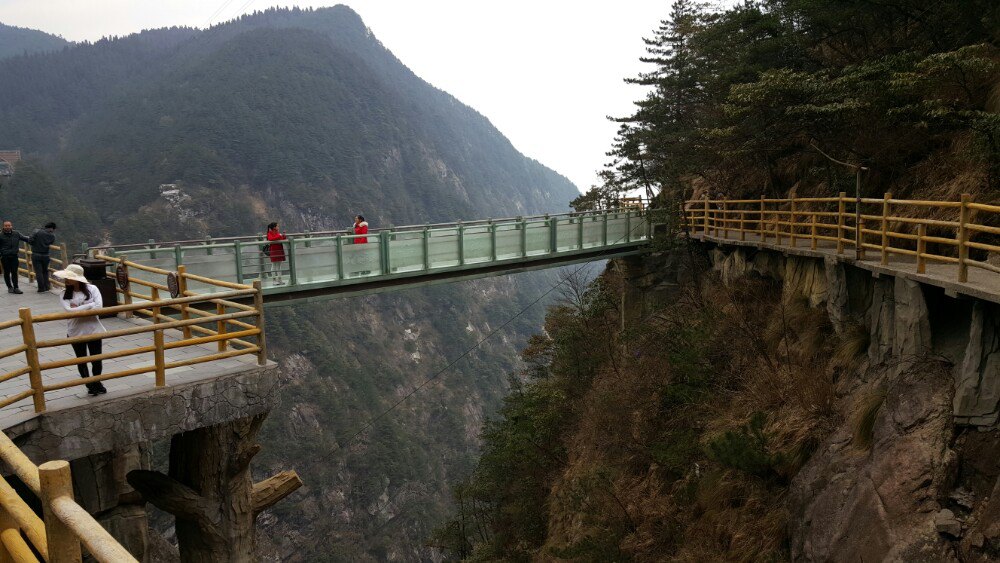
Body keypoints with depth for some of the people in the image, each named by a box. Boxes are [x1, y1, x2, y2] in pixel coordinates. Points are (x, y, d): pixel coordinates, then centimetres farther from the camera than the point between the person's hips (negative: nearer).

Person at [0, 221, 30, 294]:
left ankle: (15, 288, 2)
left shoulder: (16, 234, 5)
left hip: (14, 256, 2)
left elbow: (25, 238, 12)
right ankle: (9, 287, 17)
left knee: (14, 272, -1)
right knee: (7, 272, 5)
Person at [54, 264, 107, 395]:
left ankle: (97, 382, 33)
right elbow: (69, 311, -18)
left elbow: (99, 307, -18)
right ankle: (89, 385, 31)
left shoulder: (92, 289, -7)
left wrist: (77, 310, -16)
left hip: (93, 330, -1)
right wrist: (90, 304, -18)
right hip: (76, 332, 1)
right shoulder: (65, 294, -3)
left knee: (96, 359, 8)